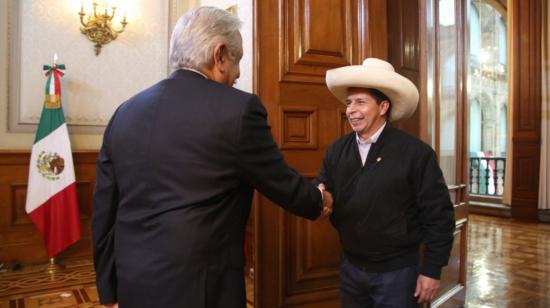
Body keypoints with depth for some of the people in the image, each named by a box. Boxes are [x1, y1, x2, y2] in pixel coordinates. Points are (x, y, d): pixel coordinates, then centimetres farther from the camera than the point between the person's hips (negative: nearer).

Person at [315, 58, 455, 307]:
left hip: (397, 272, -4)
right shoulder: (336, 151, 0)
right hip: (350, 268, 5)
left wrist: (431, 270, -10)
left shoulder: (416, 153, -14)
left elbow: (438, 215, -11)